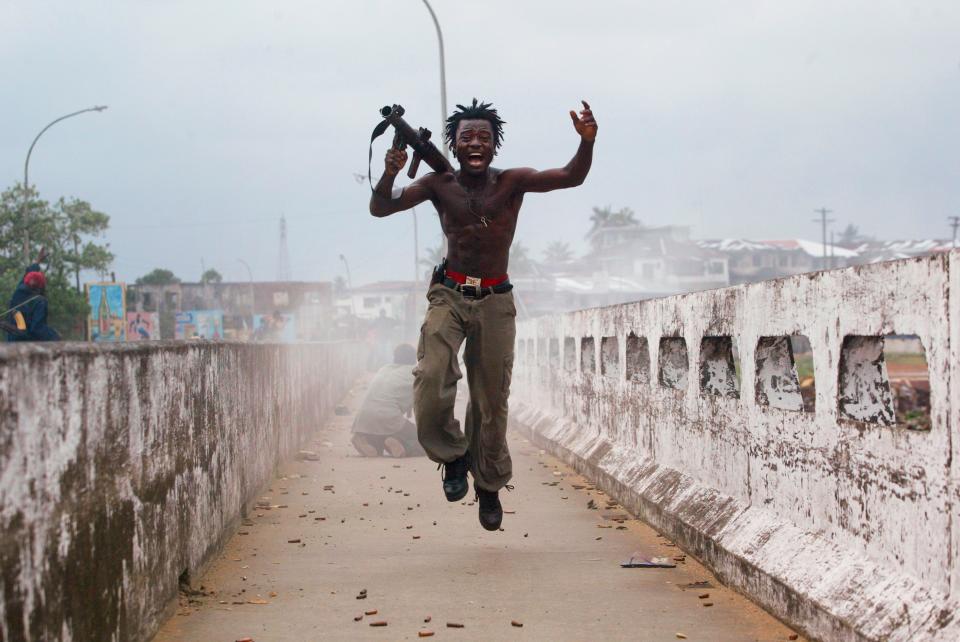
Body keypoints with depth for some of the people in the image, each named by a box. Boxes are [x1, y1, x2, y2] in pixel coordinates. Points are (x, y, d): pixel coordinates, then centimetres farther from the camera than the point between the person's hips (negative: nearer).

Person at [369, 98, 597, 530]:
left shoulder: (513, 182, -3)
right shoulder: (439, 185, -1)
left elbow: (570, 177, -14)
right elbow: (380, 209, -5)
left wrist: (586, 143, -33)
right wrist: (389, 176, -26)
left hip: (496, 301, 0)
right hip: (450, 295, 0)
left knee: (492, 400, 6)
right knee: (431, 381, -22)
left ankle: (489, 485, 25)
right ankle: (452, 455, 5)